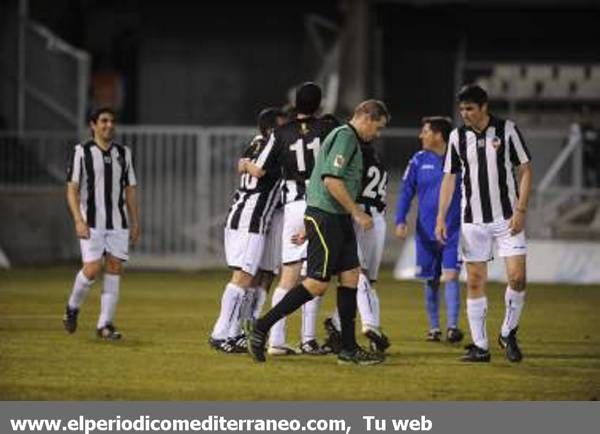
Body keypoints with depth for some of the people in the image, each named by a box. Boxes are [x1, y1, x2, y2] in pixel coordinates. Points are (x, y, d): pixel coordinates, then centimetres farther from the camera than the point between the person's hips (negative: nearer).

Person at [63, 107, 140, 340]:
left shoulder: (123, 153, 12)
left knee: (115, 268, -2)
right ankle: (73, 308, 16)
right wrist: (78, 220, -16)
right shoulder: (81, 152, -1)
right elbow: (72, 189, -5)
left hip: (118, 223, 4)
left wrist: (135, 223, 10)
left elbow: (130, 190, 16)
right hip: (91, 222, -4)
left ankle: (105, 324, 2)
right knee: (92, 268, -12)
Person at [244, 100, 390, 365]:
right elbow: (331, 180, -22)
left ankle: (348, 348, 7)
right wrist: (357, 213, -16)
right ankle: (261, 327, -5)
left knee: (350, 277, 6)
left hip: (339, 220, 10)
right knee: (317, 284, -10)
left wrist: (309, 228, 24)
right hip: (326, 218, -10)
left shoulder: (351, 140, 22)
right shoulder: (345, 136, -11)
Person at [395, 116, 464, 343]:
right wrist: (400, 221, -7)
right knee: (431, 282, 8)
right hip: (426, 233, 3)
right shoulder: (419, 161, 4)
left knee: (450, 276, -14)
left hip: (453, 231, -3)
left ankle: (452, 326, -14)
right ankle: (434, 328, 18)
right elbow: (406, 192, 5)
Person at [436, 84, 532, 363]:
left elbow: (524, 169, 0)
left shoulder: (507, 130, -3)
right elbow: (449, 178, 10)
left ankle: (508, 334, 11)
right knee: (475, 282, 0)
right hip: (473, 221, 2)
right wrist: (441, 218, 3)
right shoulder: (457, 137, 5)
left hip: (507, 217, -2)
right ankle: (480, 346, 6)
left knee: (517, 278, -10)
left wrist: (520, 210, -9)